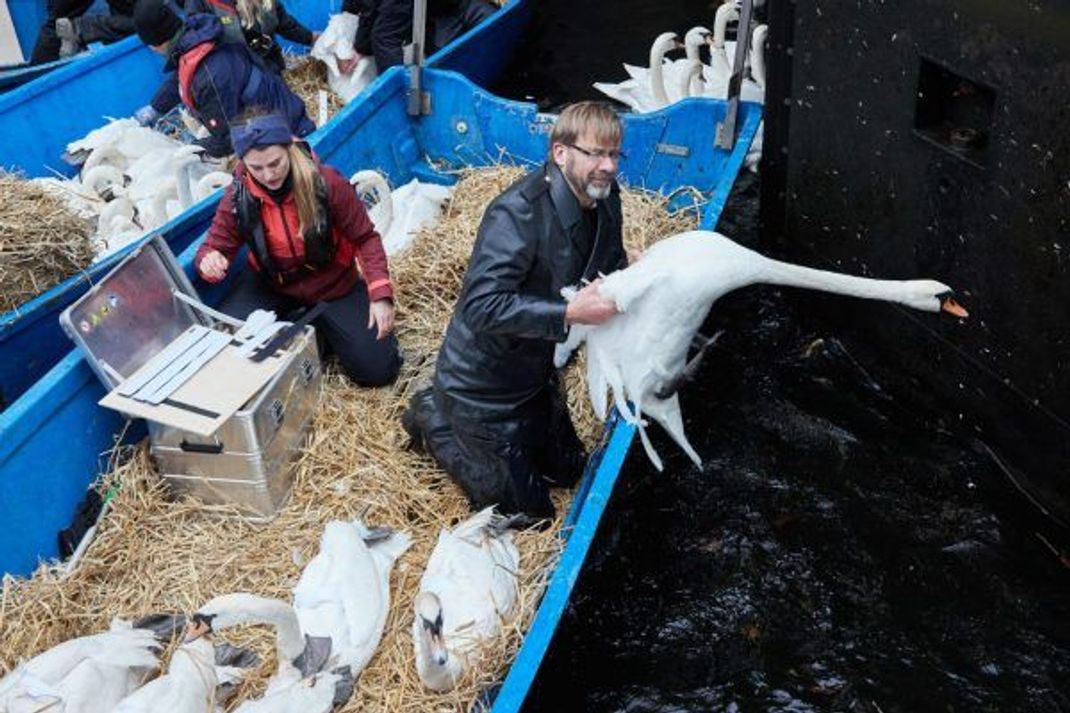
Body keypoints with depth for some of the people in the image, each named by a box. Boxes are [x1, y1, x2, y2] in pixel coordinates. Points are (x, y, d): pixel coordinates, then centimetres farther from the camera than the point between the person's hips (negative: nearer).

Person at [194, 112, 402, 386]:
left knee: (376, 369, -11)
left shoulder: (326, 183, -24)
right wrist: (209, 261, -35)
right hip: (271, 283, 2)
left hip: (332, 285, -2)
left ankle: (322, 325, 18)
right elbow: (215, 246, -8)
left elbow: (365, 238, -15)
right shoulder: (238, 196, -17)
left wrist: (381, 295, -26)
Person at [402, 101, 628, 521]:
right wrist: (570, 312, -42)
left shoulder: (604, 196, -7)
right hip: (482, 386, -8)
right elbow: (483, 306, -39)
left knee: (568, 470, 26)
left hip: (534, 371, 8)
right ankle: (436, 420, 19)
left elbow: (612, 261, 9)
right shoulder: (517, 213, -32)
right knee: (527, 510, 6)